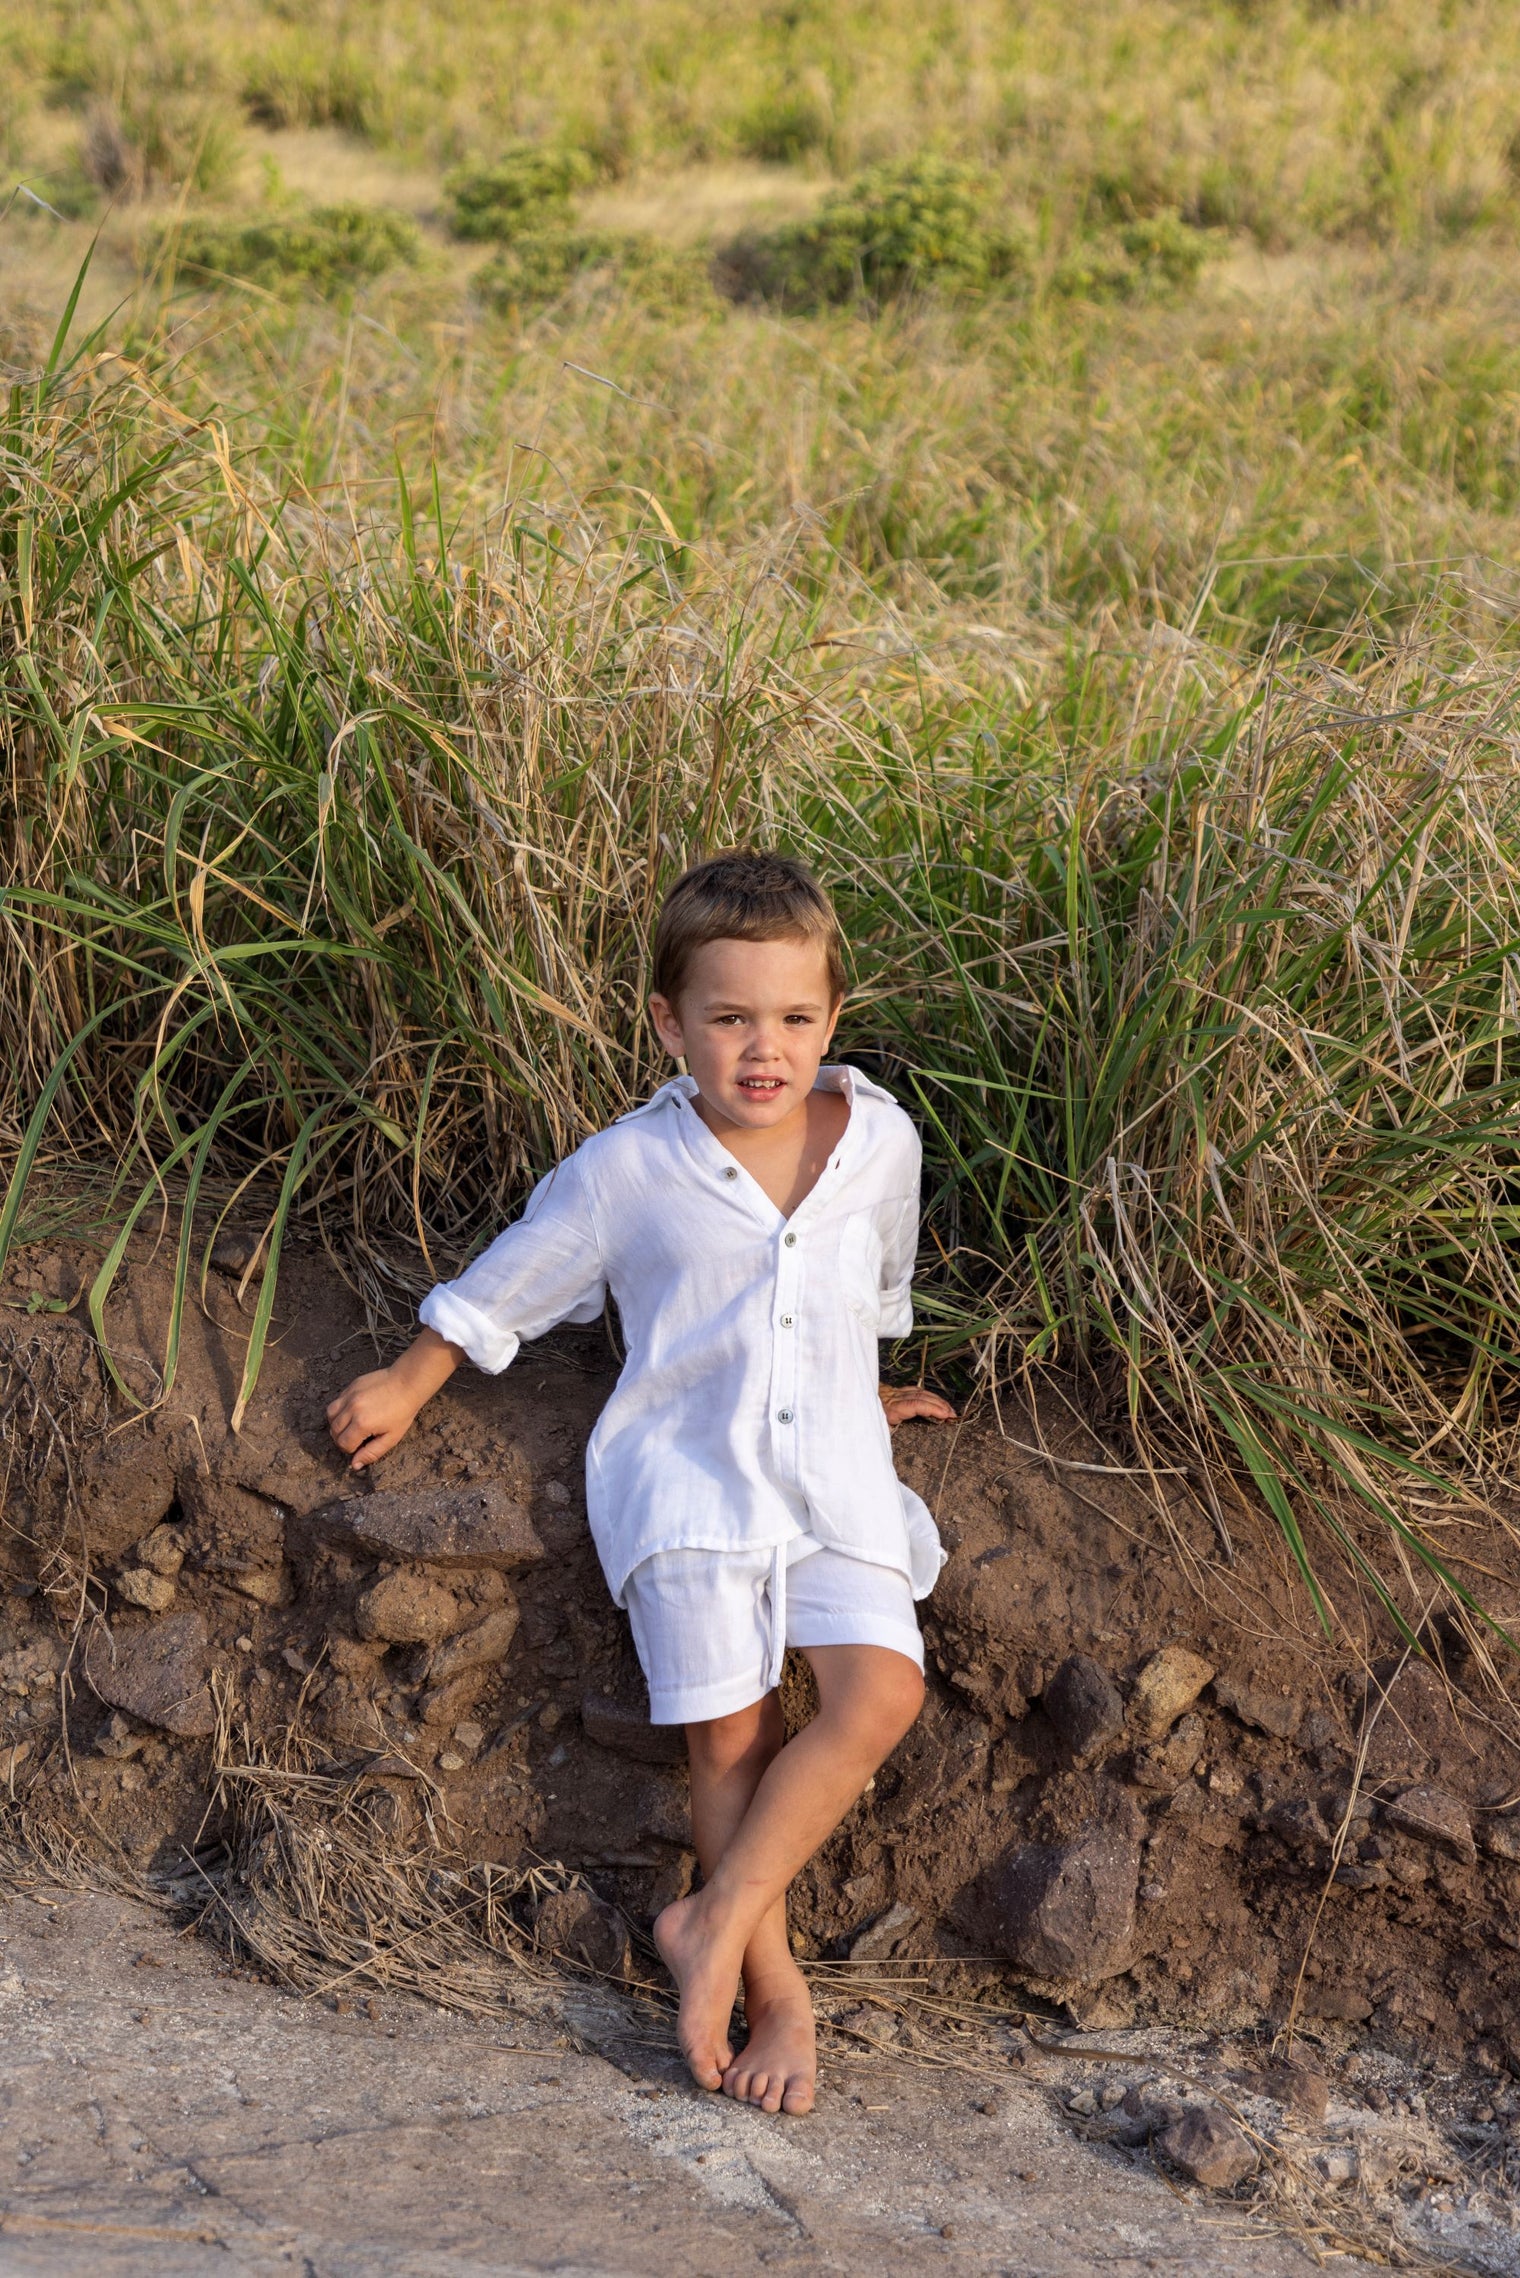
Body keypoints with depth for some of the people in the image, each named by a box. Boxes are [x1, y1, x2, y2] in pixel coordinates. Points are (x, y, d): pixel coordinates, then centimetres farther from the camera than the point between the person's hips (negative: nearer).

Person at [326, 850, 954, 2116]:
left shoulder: (880, 1141, -1)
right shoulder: (627, 1170, -8)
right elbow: (505, 1287, 8)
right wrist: (408, 1388, 16)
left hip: (833, 1471, 2)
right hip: (688, 1474, -2)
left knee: (882, 1692, -17)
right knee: (730, 1735, -8)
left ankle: (715, 1924, -10)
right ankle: (776, 1991, 4)